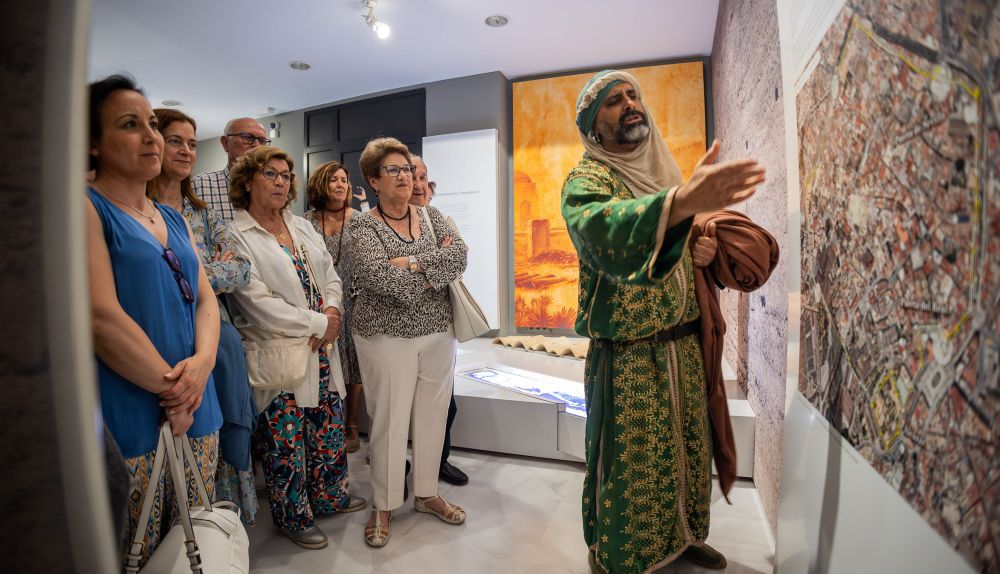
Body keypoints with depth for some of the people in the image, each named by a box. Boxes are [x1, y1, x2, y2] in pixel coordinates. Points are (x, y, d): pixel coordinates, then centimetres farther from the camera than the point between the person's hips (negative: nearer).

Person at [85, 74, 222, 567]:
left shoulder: (174, 219, 13)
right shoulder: (85, 208, -8)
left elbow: (206, 299, 8)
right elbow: (102, 317, -17)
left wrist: (201, 363, -10)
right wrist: (172, 388, -13)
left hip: (195, 408, 6)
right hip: (129, 416, -6)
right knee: (138, 555, 10)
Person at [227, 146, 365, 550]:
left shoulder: (302, 227, 12)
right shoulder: (236, 237, -11)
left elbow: (331, 275, 11)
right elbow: (258, 304, -18)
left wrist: (332, 311, -9)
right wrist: (319, 323, -14)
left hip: (321, 350, 6)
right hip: (278, 356, -6)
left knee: (329, 430, 17)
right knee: (286, 441, 9)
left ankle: (328, 496, 40)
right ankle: (293, 516, 31)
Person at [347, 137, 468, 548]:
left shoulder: (431, 216, 8)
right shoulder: (362, 226, -5)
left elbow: (460, 255, -9)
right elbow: (378, 278, -22)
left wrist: (411, 262, -20)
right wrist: (435, 267, -14)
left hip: (437, 333, 4)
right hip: (387, 337, -4)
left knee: (433, 415, 13)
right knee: (389, 421, 6)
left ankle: (426, 493, 34)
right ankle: (383, 506, 27)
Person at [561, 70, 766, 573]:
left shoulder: (659, 169, 12)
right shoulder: (586, 180, -13)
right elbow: (602, 231, -38)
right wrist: (683, 199, -54)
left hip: (682, 344, 7)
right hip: (627, 356, -7)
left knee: (687, 449, 20)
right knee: (630, 466, 6)